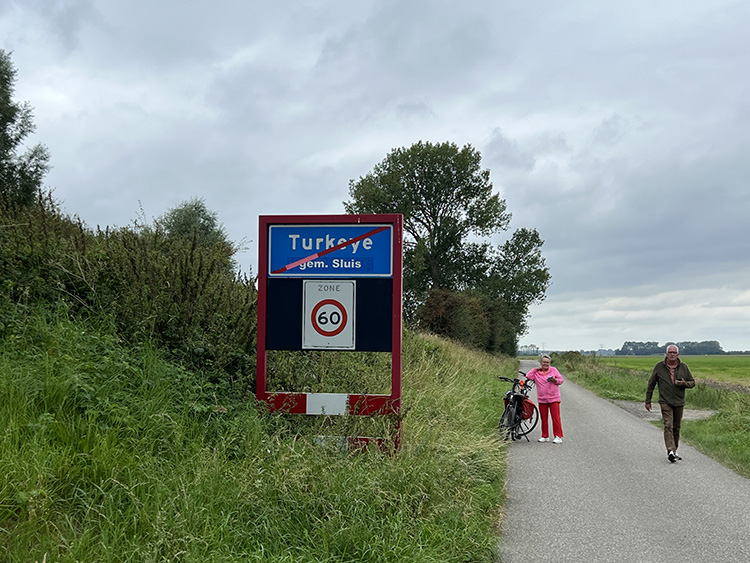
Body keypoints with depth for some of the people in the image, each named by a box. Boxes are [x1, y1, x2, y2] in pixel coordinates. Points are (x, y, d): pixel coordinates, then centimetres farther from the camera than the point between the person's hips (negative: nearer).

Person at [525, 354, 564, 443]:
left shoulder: (554, 370, 5)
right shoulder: (536, 372, 8)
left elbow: (561, 380, 5)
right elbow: (528, 376, -2)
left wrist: (555, 380, -15)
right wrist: (535, 369, -1)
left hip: (553, 399, -2)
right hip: (542, 399, 2)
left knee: (556, 418, -5)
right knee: (544, 419, 7)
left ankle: (558, 436, -1)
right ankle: (545, 436, 18)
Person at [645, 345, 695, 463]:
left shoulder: (684, 367, 4)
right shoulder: (659, 367, 0)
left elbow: (692, 382, 10)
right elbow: (651, 384, 6)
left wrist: (684, 383, -13)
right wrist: (648, 401, 5)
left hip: (679, 403, 3)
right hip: (665, 402, -3)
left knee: (676, 428, 10)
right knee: (668, 425, -15)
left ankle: (674, 451, 22)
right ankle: (670, 451, -23)